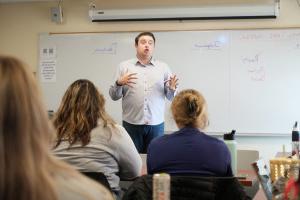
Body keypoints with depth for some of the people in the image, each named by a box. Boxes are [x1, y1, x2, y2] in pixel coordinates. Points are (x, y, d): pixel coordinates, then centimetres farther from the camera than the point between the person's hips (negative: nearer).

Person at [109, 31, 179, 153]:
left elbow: (170, 97, 7)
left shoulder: (163, 67, 9)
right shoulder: (124, 66, 6)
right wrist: (119, 83, -15)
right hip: (131, 124, -1)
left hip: (156, 125, 1)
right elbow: (114, 96, 4)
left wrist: (172, 88, -14)